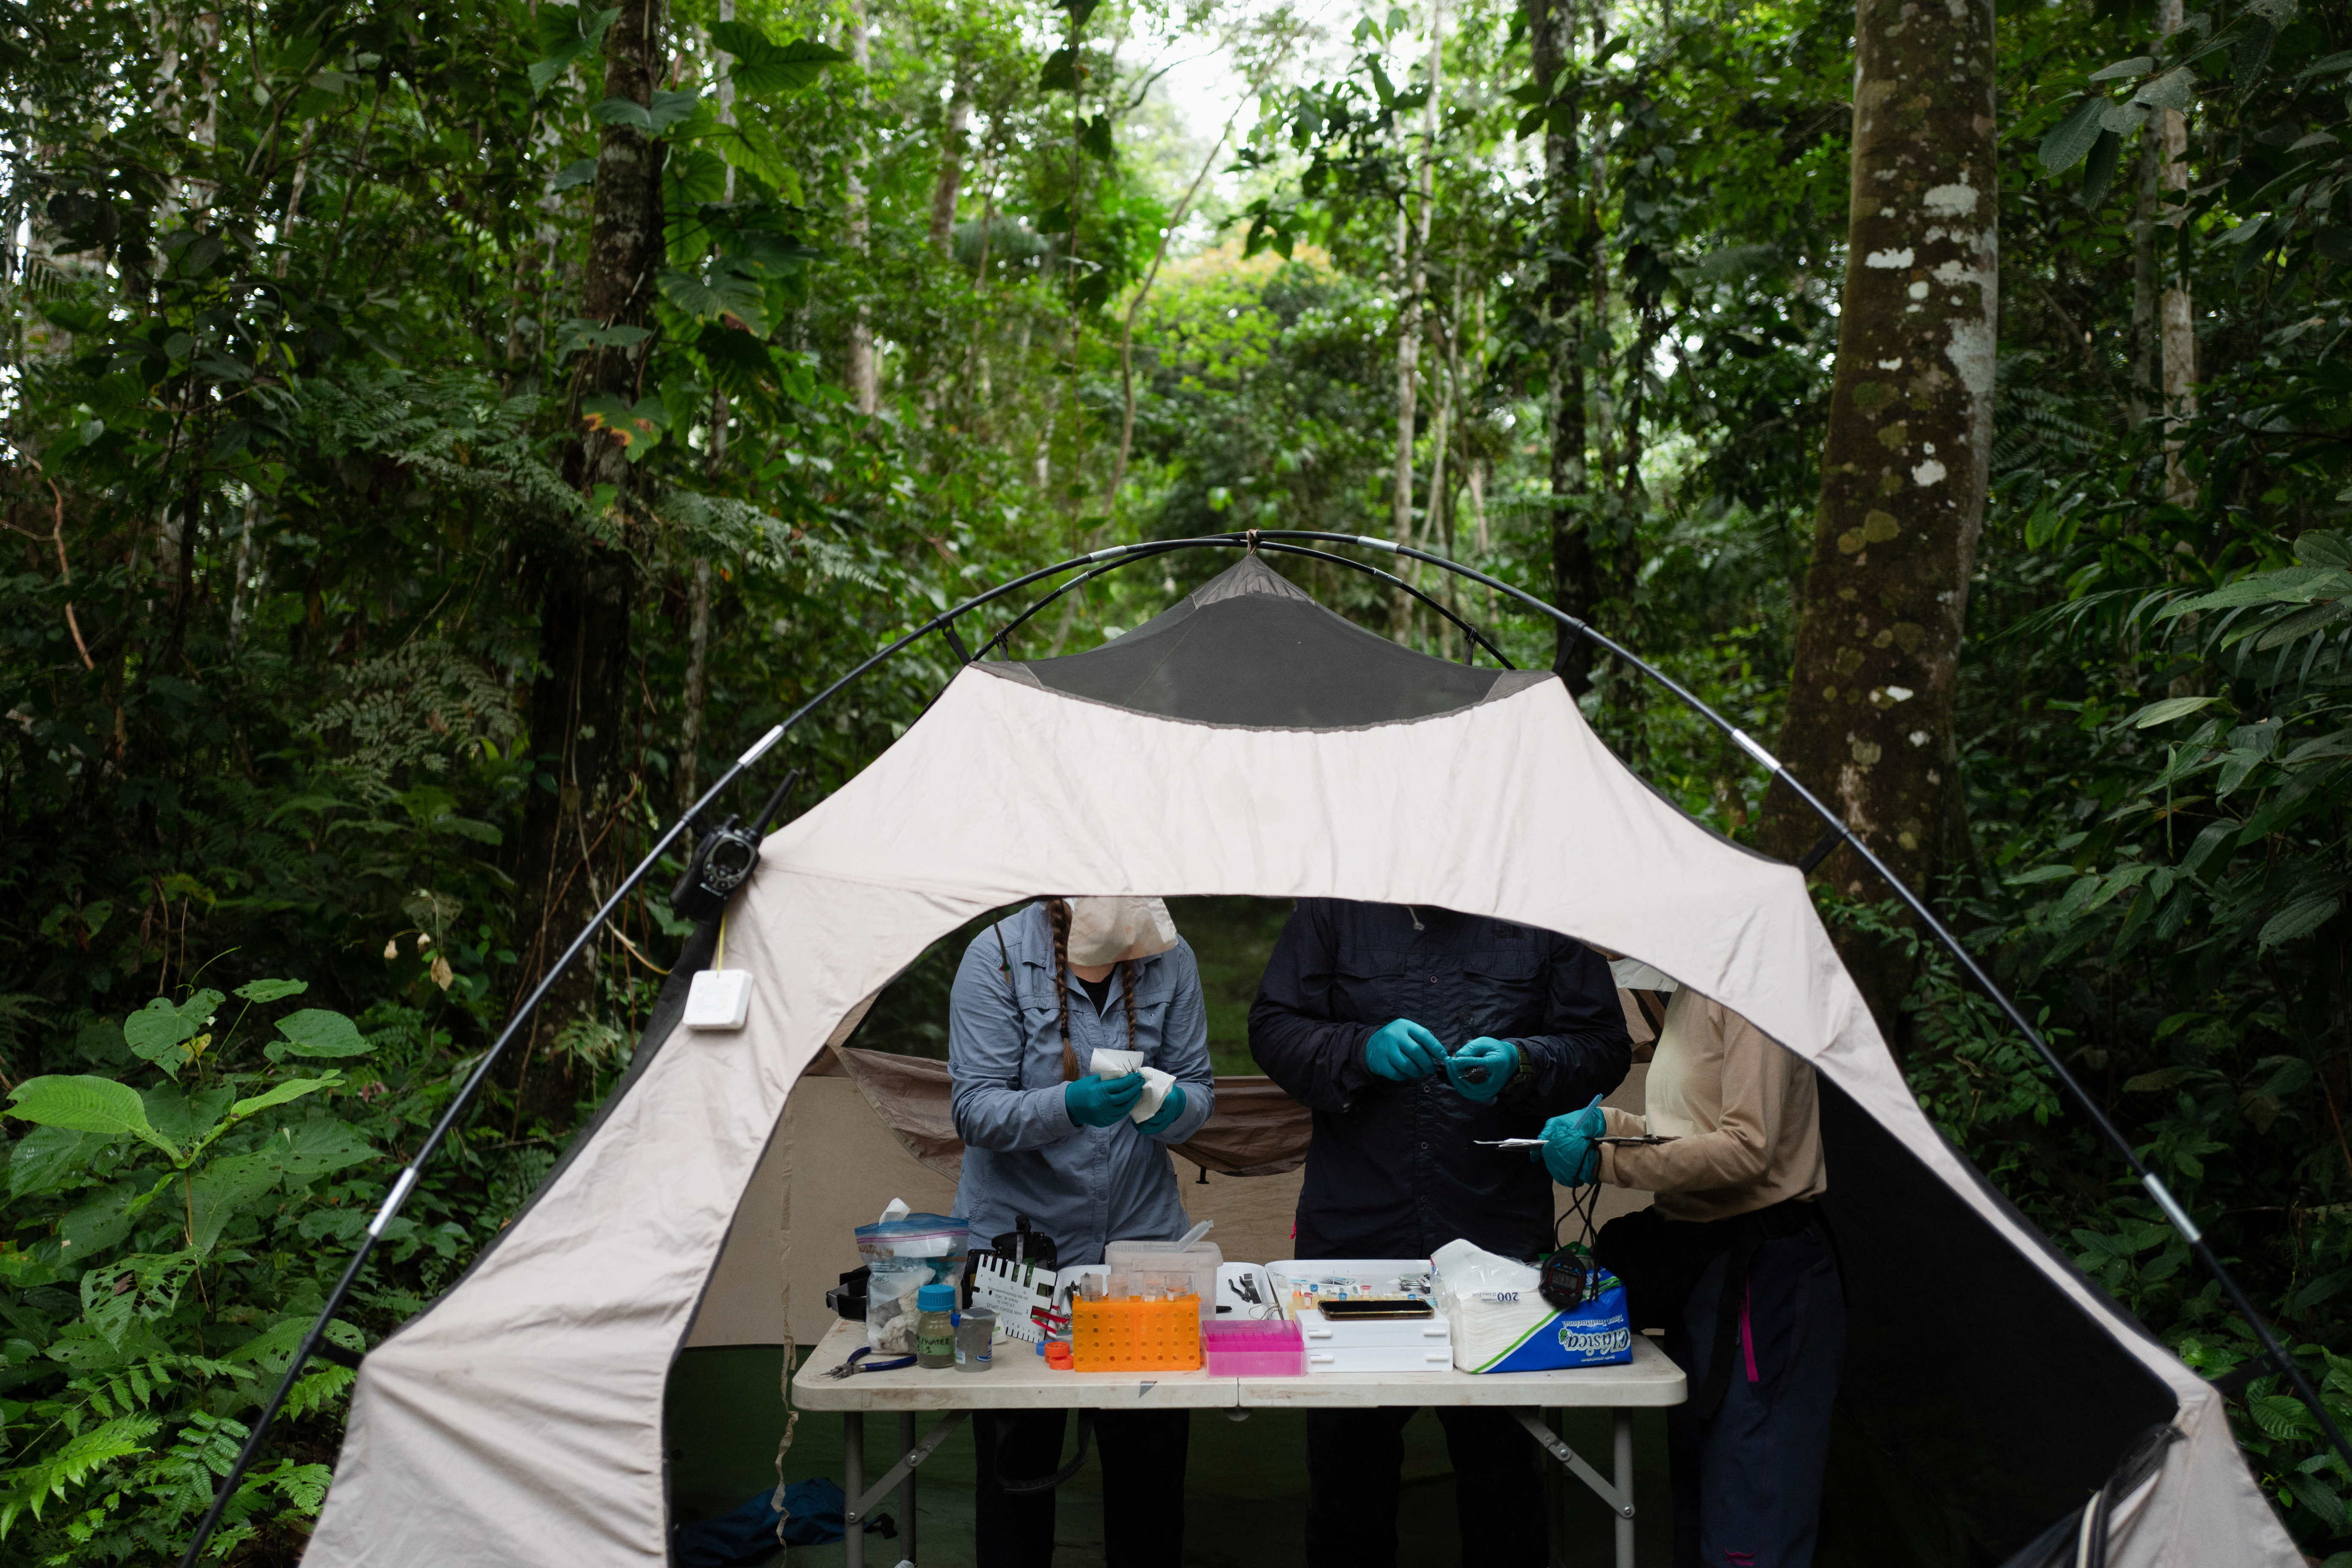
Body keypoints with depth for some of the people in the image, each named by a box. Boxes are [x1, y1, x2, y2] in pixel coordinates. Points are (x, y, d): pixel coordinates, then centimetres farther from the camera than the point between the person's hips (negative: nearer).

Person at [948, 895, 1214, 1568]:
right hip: (1019, 1233, -2)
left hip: (1143, 1229, 2)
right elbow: (975, 1109, -13)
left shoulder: (1170, 958, 0)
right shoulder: (998, 957, -9)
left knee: (1152, 1451, 3)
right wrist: (1069, 1106, -31)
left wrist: (1173, 1108, -17)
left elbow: (1198, 1087, 7)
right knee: (1018, 1454, 3)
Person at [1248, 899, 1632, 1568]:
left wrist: (1521, 1065, -15)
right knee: (1348, 1444, 11)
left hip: (1499, 1233, -1)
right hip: (1354, 1230, 1)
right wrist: (1361, 1050, -15)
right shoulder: (1334, 908, 5)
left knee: (1500, 1451, 5)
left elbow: (1604, 1044, 4)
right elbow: (1272, 1029, 2)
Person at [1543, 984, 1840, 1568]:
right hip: (1702, 1265, 10)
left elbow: (1747, 1148, -22)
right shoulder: (1691, 995, 13)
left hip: (1756, 1274, -10)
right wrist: (1604, 1122, 4)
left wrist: (1602, 1159, -20)